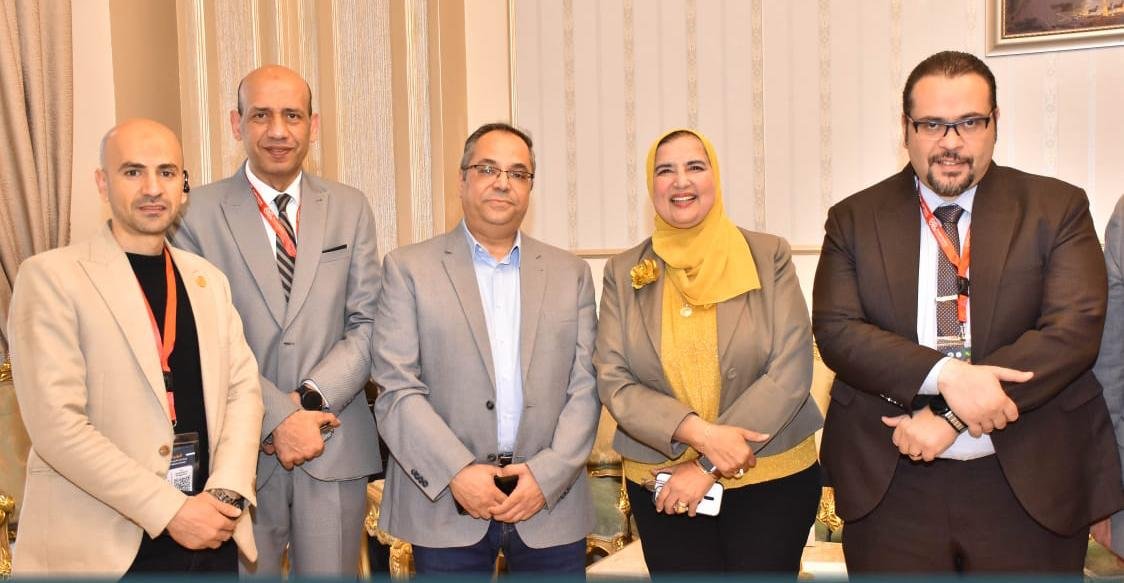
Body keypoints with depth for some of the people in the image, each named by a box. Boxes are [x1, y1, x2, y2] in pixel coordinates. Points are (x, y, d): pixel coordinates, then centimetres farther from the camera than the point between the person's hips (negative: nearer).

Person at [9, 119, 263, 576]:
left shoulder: (208, 280, 10)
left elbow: (243, 386, 5)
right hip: (104, 546, -4)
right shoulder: (51, 276, -7)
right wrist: (170, 509, -17)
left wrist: (226, 492, -10)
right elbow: (54, 422, -15)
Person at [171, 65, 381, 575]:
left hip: (335, 446, 2)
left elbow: (368, 324, 2)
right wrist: (276, 417, -15)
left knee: (332, 572, 12)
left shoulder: (350, 208, 6)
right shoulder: (199, 212, -2)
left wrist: (311, 398, -11)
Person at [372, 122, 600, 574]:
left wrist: (546, 475, -8)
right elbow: (397, 390, -5)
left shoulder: (570, 273, 7)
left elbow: (585, 388, 3)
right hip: (444, 505, -2)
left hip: (552, 503, 2)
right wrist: (457, 473, -13)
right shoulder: (408, 268, 1)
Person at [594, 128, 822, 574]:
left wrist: (706, 468, -13)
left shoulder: (769, 256, -3)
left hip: (774, 480, -1)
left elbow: (791, 371, -9)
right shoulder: (624, 272, 2)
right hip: (662, 488, 1)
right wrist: (698, 434, -19)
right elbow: (612, 380, -4)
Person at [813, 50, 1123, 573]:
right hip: (890, 483, 0)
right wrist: (946, 376, -22)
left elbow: (1074, 329, -10)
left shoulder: (1058, 208, 1)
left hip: (1029, 483, 0)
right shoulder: (854, 220, 3)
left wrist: (951, 417, -17)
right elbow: (835, 330, -7)